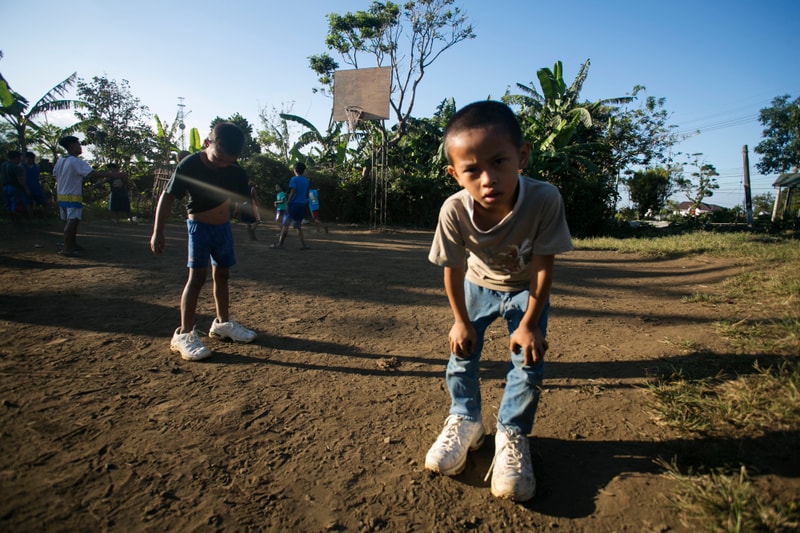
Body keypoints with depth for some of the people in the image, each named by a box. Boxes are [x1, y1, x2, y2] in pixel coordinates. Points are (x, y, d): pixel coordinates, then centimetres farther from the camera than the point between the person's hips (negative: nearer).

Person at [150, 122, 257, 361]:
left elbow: (240, 197, 2)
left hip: (223, 226, 5)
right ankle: (184, 333, -5)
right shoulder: (189, 166, -19)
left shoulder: (235, 171, -8)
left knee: (222, 274, 13)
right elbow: (167, 197, -14)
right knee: (197, 276, -12)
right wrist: (158, 231, -16)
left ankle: (222, 323, 28)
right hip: (199, 226, -5)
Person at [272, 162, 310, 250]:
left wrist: (287, 203, -14)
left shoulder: (294, 179, -4)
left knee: (286, 224, -5)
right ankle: (303, 244, 3)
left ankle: (280, 243, -7)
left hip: (294, 204, -6)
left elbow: (293, 192, -14)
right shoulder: (306, 181, 13)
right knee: (298, 226, 12)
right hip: (302, 205, 6)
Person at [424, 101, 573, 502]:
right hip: (479, 285, 2)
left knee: (528, 359, -6)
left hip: (526, 289, -1)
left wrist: (529, 324, -20)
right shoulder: (454, 210, -34)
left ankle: (512, 435, 17)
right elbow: (453, 269, -19)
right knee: (461, 350, 4)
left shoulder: (545, 199, -38)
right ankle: (465, 421, 28)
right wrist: (461, 320, -10)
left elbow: (543, 266, -25)